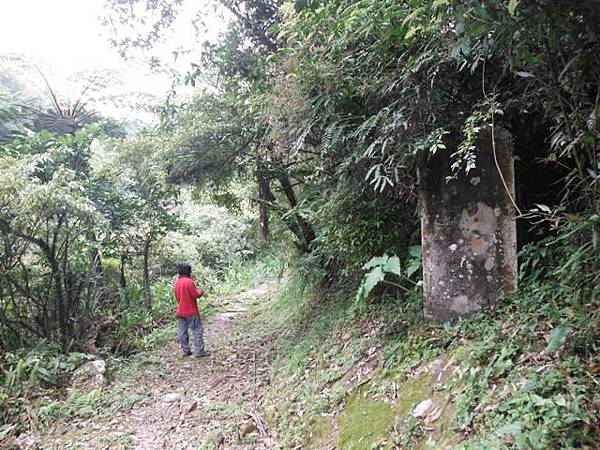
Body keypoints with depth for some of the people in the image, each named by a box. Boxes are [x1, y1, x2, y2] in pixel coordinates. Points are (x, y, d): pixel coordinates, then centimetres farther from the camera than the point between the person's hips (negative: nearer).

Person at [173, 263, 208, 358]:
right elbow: (195, 295, -16)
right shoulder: (189, 281, -17)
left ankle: (185, 351, 15)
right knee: (197, 330, -1)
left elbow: (177, 296, 15)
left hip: (180, 312, 7)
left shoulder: (176, 282, 8)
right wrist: (200, 291, 3)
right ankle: (199, 351, -3)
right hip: (191, 311, -7)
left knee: (182, 332, 9)